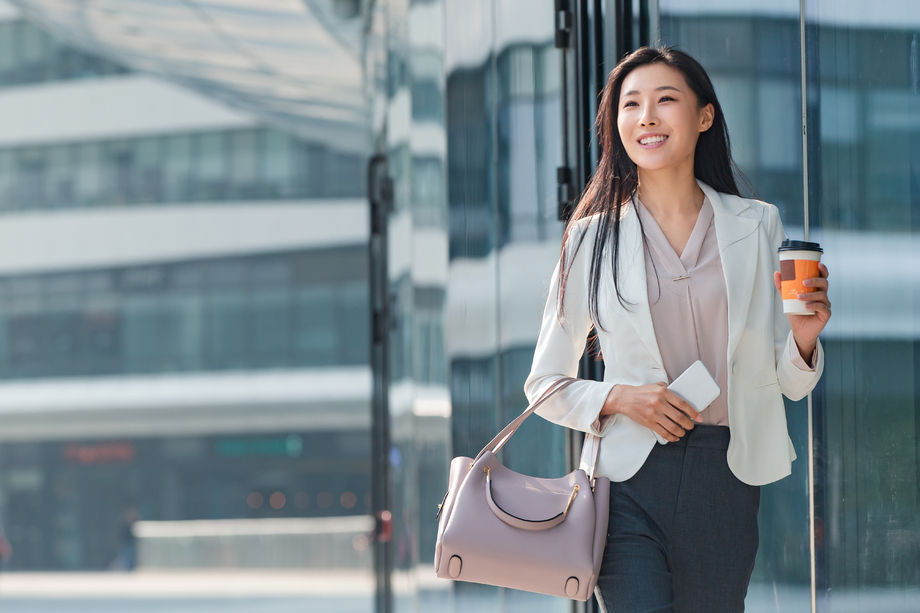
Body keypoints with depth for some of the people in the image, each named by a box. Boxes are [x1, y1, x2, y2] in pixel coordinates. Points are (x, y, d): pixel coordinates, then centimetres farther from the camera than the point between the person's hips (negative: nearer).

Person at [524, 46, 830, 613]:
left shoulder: (758, 227, 8)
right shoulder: (595, 238, 4)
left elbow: (789, 384, 10)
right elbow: (544, 386, 8)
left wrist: (803, 336, -11)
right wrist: (620, 398, -10)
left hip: (726, 481, 2)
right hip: (631, 482, -2)